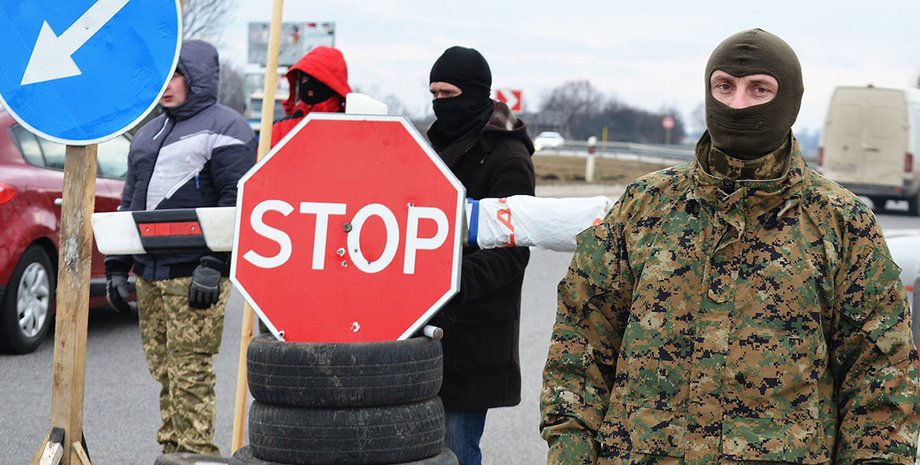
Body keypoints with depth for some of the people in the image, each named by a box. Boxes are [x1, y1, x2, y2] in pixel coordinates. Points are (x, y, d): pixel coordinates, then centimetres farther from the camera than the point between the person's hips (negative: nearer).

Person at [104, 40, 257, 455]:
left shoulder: (223, 129, -4)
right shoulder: (148, 133, 22)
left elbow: (235, 202, -12)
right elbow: (130, 202, 25)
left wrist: (212, 266, -19)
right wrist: (116, 267, 19)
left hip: (193, 275, -8)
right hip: (149, 274, 8)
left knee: (190, 373, -9)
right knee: (162, 370, 9)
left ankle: (195, 451, -5)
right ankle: (171, 450, 15)